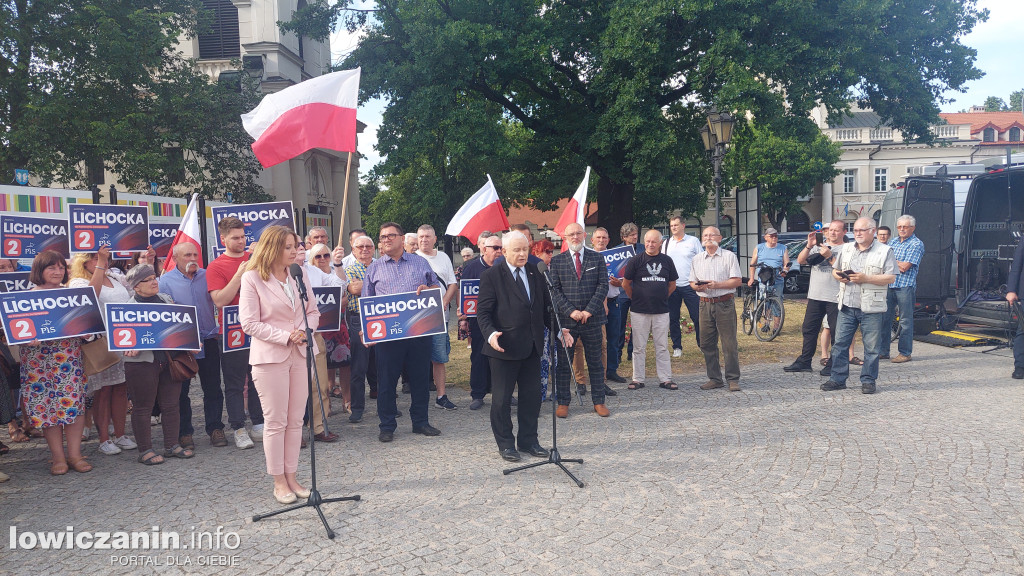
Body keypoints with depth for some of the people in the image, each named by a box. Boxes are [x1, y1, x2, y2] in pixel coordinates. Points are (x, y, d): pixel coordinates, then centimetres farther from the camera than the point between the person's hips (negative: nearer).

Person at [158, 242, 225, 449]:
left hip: (208, 341, 2)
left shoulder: (206, 276, 6)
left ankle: (215, 428, 18)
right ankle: (184, 432, 20)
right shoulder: (166, 281, -2)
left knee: (213, 388, 7)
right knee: (181, 390, 8)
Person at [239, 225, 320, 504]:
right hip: (270, 356, -5)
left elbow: (313, 311, 12)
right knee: (276, 422, 2)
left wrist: (304, 330, -9)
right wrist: (285, 336, -17)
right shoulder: (252, 278, -6)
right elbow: (249, 323, -10)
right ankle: (279, 482, 15)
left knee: (296, 420, 9)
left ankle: (291, 476, 20)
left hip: (301, 354, 5)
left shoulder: (299, 275, 9)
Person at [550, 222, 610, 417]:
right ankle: (563, 403, 15)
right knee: (563, 363, 4)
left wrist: (589, 311, -10)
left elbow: (603, 286, 0)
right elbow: (554, 290, -1)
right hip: (565, 319, 0)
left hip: (592, 319, 1)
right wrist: (571, 311, -13)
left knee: (595, 362, 8)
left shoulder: (597, 258, 6)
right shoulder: (557, 261, 4)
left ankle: (599, 402, 19)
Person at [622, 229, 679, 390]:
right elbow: (626, 284, 4)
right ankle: (638, 379, 13)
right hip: (640, 311, -2)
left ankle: (665, 379, 14)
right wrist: (636, 298, 7)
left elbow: (672, 285, 16)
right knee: (639, 347, 4)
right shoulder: (636, 260, -2)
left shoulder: (667, 260, 6)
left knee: (662, 347, 7)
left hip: (661, 311, 2)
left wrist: (661, 298, 11)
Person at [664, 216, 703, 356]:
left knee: (697, 317, -3)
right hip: (671, 286, 3)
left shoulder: (693, 241, 2)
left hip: (690, 285, -3)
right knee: (673, 319, 7)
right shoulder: (666, 243, 11)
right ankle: (677, 347, 17)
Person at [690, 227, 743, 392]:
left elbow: (737, 280, -4)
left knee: (729, 344, -3)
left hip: (725, 304, -4)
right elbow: (692, 282, 14)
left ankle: (733, 379, 5)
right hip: (706, 304, 4)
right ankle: (714, 378, 16)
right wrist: (698, 286, -9)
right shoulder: (697, 259, 14)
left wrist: (717, 284, -15)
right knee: (707, 344, 5)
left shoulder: (729, 256, 2)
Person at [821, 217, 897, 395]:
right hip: (847, 306, 4)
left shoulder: (885, 251, -1)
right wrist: (839, 276, -2)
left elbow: (891, 278, -8)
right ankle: (838, 379, 12)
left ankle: (868, 380, 14)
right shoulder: (846, 249, 14)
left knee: (871, 347, 3)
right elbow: (835, 269, 21)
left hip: (871, 308, -4)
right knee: (840, 343, 5)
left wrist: (866, 278, -18)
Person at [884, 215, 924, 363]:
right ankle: (883, 351, 15)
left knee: (905, 321, 0)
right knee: (884, 318, 8)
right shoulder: (893, 242, 16)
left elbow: (905, 266, -13)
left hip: (905, 286, -6)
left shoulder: (916, 244, -5)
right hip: (889, 284, 6)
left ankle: (905, 353, 7)